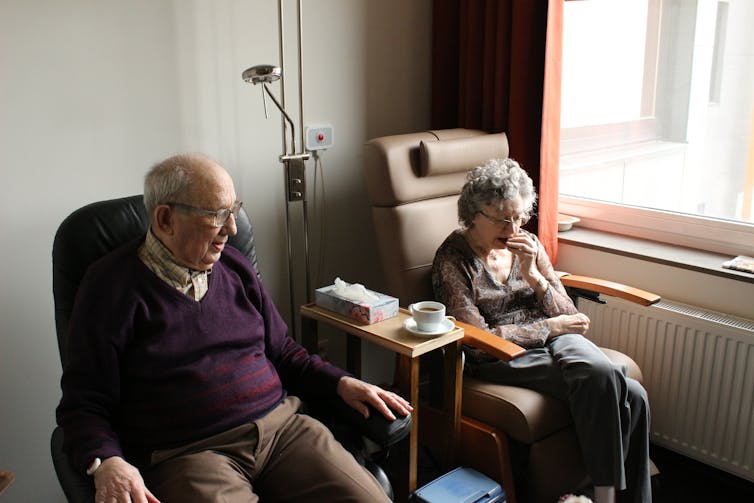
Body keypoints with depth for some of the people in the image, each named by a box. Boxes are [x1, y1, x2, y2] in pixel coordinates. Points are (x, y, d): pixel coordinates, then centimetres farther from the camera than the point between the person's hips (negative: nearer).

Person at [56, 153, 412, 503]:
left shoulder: (235, 267, 14)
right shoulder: (112, 286, -2)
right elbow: (83, 403, -2)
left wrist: (341, 383, 7)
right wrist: (106, 462, -22)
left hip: (281, 424, 4)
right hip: (189, 450, -4)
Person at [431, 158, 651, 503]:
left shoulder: (528, 245, 9)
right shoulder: (452, 260, -7)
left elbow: (568, 317, 7)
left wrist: (533, 275, -10)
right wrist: (550, 327, -10)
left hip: (554, 341, 6)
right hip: (501, 359, -6)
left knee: (633, 397, -21)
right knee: (600, 376, -29)